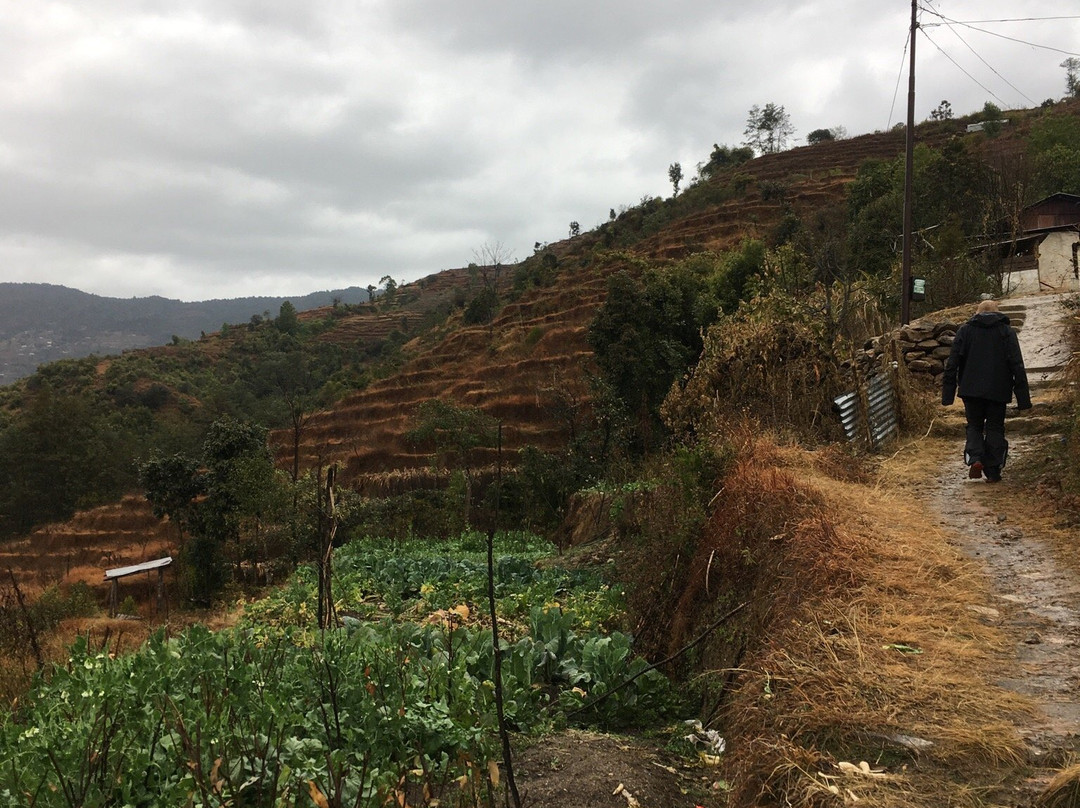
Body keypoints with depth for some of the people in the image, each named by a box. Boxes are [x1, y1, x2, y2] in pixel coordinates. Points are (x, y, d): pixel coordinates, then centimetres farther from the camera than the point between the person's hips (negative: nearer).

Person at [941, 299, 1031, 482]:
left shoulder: (964, 330, 5)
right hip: (998, 391, 0)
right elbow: (1017, 366, -2)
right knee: (995, 429, 8)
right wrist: (1023, 398, -2)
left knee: (974, 426, 14)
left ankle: (975, 458, -10)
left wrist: (948, 393, 4)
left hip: (971, 390, 1)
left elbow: (952, 364, 1)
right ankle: (993, 471, 5)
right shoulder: (1007, 332, 3)